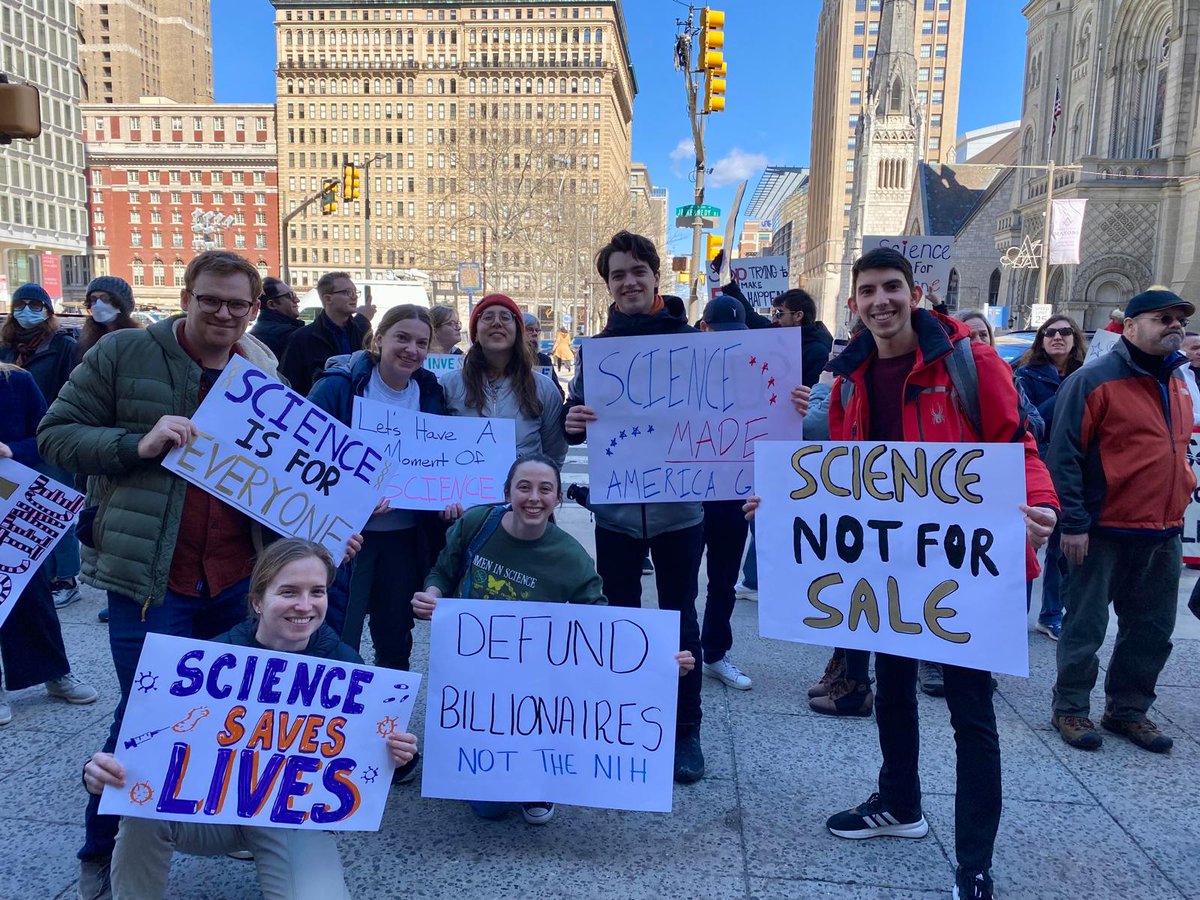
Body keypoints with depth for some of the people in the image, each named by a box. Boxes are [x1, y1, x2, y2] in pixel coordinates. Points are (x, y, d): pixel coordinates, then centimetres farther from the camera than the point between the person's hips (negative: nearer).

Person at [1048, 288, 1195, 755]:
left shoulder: (1179, 381, 12)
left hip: (1164, 535, 7)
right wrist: (1074, 522, -18)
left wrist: (1184, 481, 15)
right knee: (1086, 627, 4)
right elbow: (1064, 454, -14)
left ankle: (1127, 709, 30)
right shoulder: (1093, 380, -11)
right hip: (1104, 532, -7)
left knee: (1153, 630, 14)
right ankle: (1071, 709, 19)